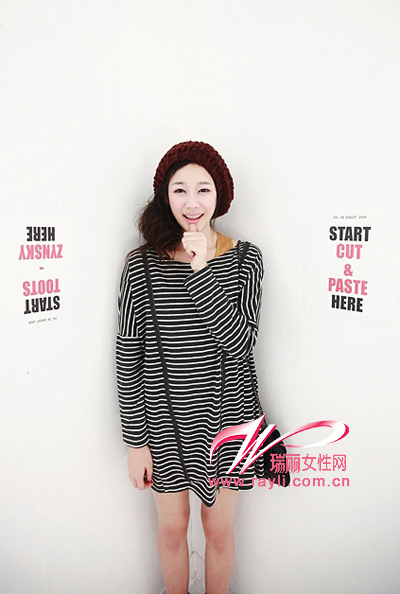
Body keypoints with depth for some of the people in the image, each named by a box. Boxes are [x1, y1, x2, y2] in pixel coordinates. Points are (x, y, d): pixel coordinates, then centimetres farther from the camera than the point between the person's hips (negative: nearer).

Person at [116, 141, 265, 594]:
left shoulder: (244, 259, -6)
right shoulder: (142, 265, -10)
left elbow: (240, 342, -17)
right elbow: (128, 358, -7)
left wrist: (201, 271, -25)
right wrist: (135, 440, -5)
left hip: (226, 416, 1)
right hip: (165, 420, 0)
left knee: (220, 530, 19)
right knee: (172, 528, 20)